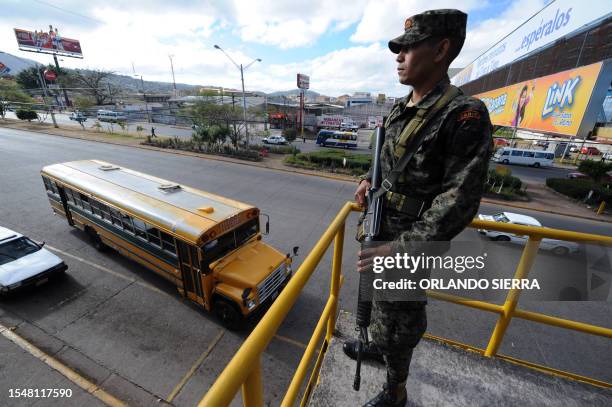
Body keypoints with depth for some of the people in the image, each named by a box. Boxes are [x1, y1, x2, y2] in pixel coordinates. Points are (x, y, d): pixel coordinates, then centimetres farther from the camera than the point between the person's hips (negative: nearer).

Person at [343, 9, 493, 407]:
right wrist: (369, 179, 0)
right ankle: (378, 347, 58)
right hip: (380, 231, 8)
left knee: (400, 317, 13)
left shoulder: (465, 114, -18)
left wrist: (404, 249, -28)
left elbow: (460, 199, -22)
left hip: (408, 244, -8)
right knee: (379, 300, 28)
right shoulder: (400, 108, 8)